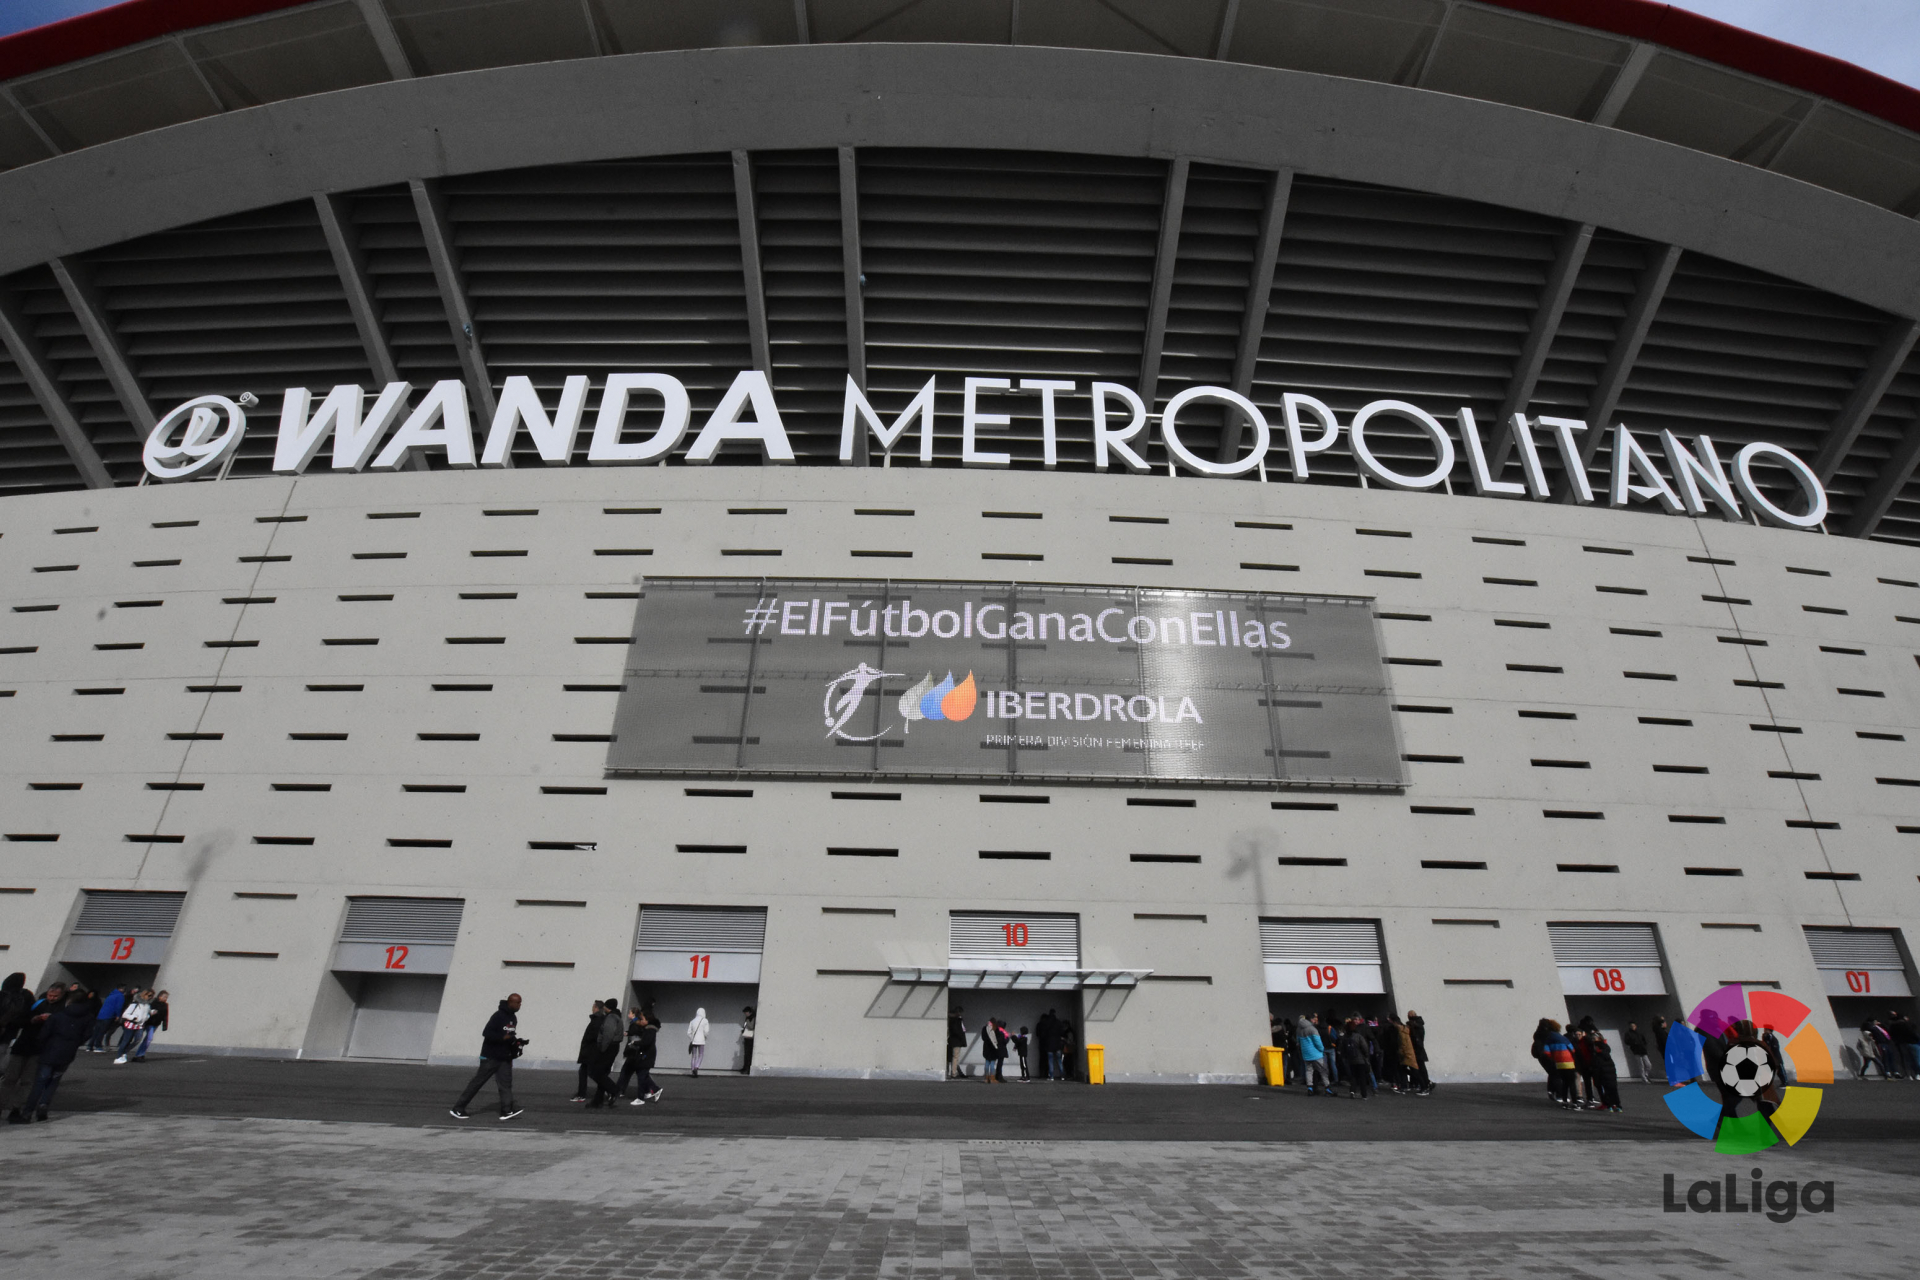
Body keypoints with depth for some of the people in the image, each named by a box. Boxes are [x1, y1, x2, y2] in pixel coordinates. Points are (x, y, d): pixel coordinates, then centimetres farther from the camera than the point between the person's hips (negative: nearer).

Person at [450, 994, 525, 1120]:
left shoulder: (514, 1018, 12)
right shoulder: (499, 1016, -16)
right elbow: (486, 1033, -23)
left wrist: (515, 1041, 5)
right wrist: (504, 1037, -26)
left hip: (505, 1058, 8)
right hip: (491, 1057, -7)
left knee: (506, 1083, -3)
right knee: (477, 1082, 1)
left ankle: (507, 1111, -9)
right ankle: (458, 1109, 13)